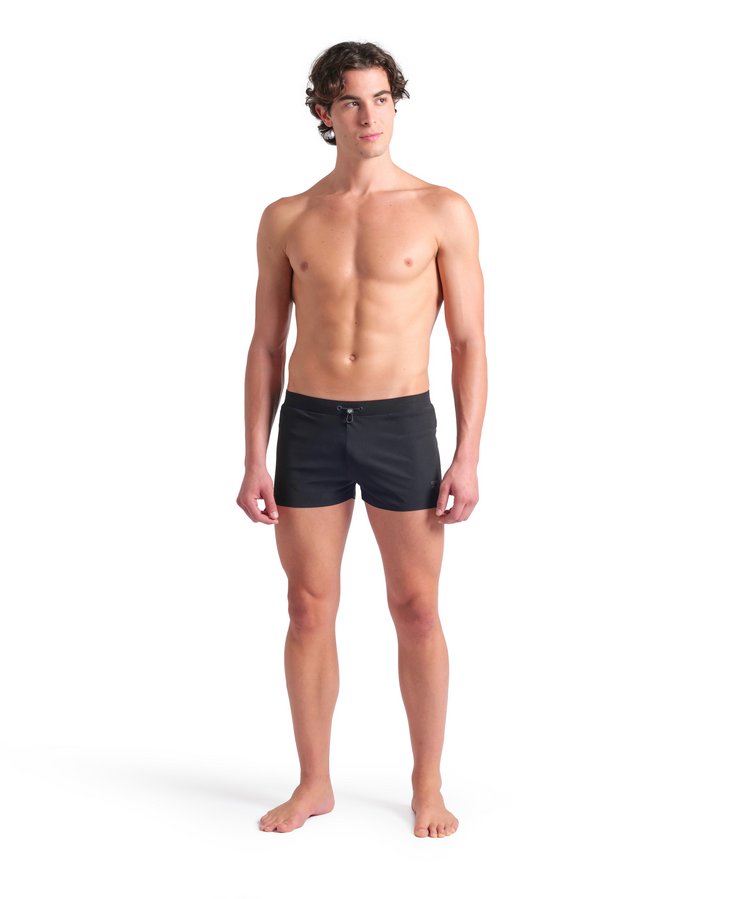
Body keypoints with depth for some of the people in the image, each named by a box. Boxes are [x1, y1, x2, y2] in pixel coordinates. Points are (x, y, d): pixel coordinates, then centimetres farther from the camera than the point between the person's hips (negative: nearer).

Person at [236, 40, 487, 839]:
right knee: (310, 609, 6)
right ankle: (314, 784, 21)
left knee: (416, 610, 4)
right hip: (308, 424, 2)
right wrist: (254, 463, 2)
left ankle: (427, 786, 20)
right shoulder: (287, 220, 5)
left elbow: (469, 343, -2)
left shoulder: (442, 212, -1)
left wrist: (468, 458, -9)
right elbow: (266, 347, 8)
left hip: (402, 425, -2)